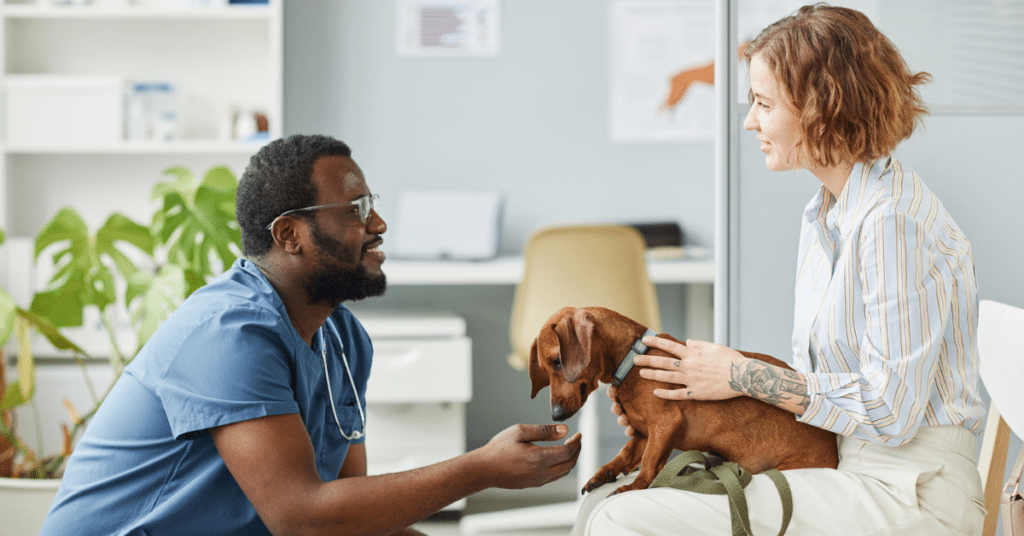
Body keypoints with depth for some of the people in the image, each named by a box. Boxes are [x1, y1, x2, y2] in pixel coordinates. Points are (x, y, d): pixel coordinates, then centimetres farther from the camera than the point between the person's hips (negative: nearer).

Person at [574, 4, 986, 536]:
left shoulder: (895, 222, -17)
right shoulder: (823, 214, 13)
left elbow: (888, 412, -19)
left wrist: (744, 376, -12)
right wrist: (699, 390, 5)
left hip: (904, 492, -9)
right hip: (839, 469, 9)